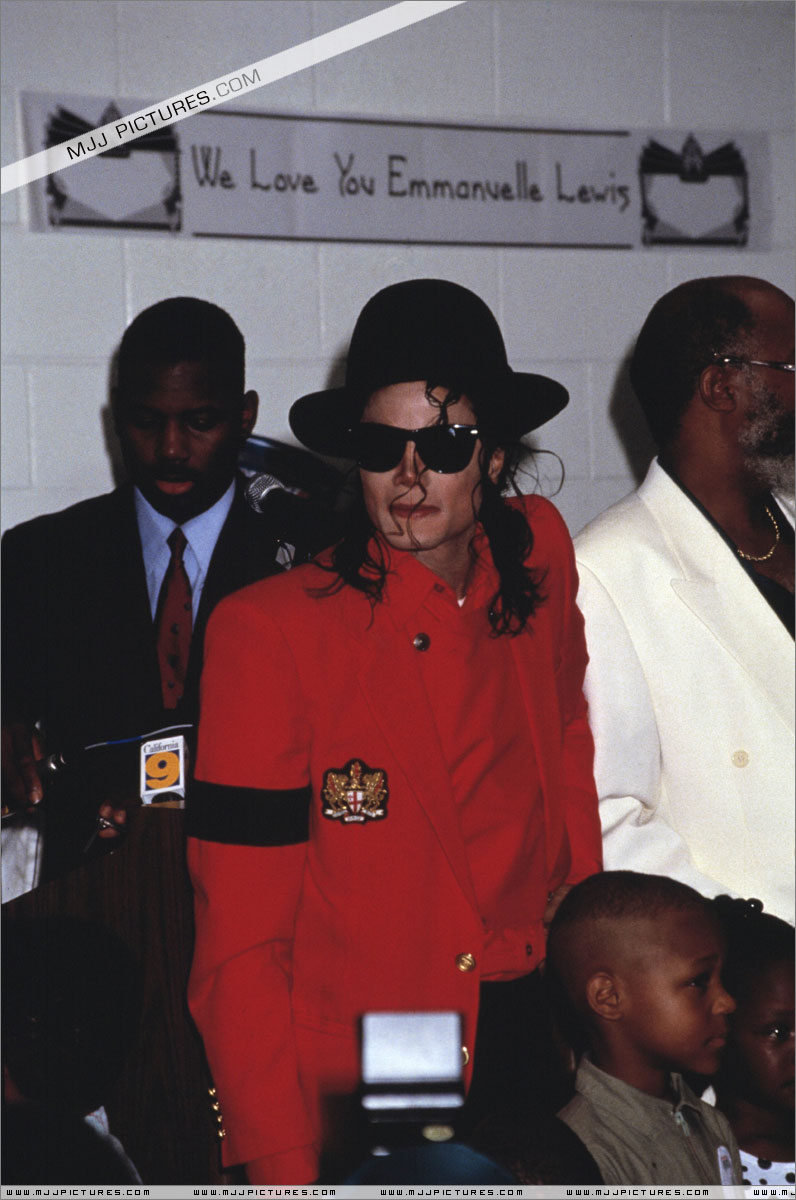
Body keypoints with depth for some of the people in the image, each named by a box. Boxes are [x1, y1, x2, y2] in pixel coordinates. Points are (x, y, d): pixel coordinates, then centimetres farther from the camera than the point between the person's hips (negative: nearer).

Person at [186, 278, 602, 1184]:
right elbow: (239, 944, -10)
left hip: (544, 1045, 4)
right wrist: (283, 1166, -17)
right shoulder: (269, 633, -10)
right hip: (353, 1102, -4)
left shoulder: (541, 560, 2)